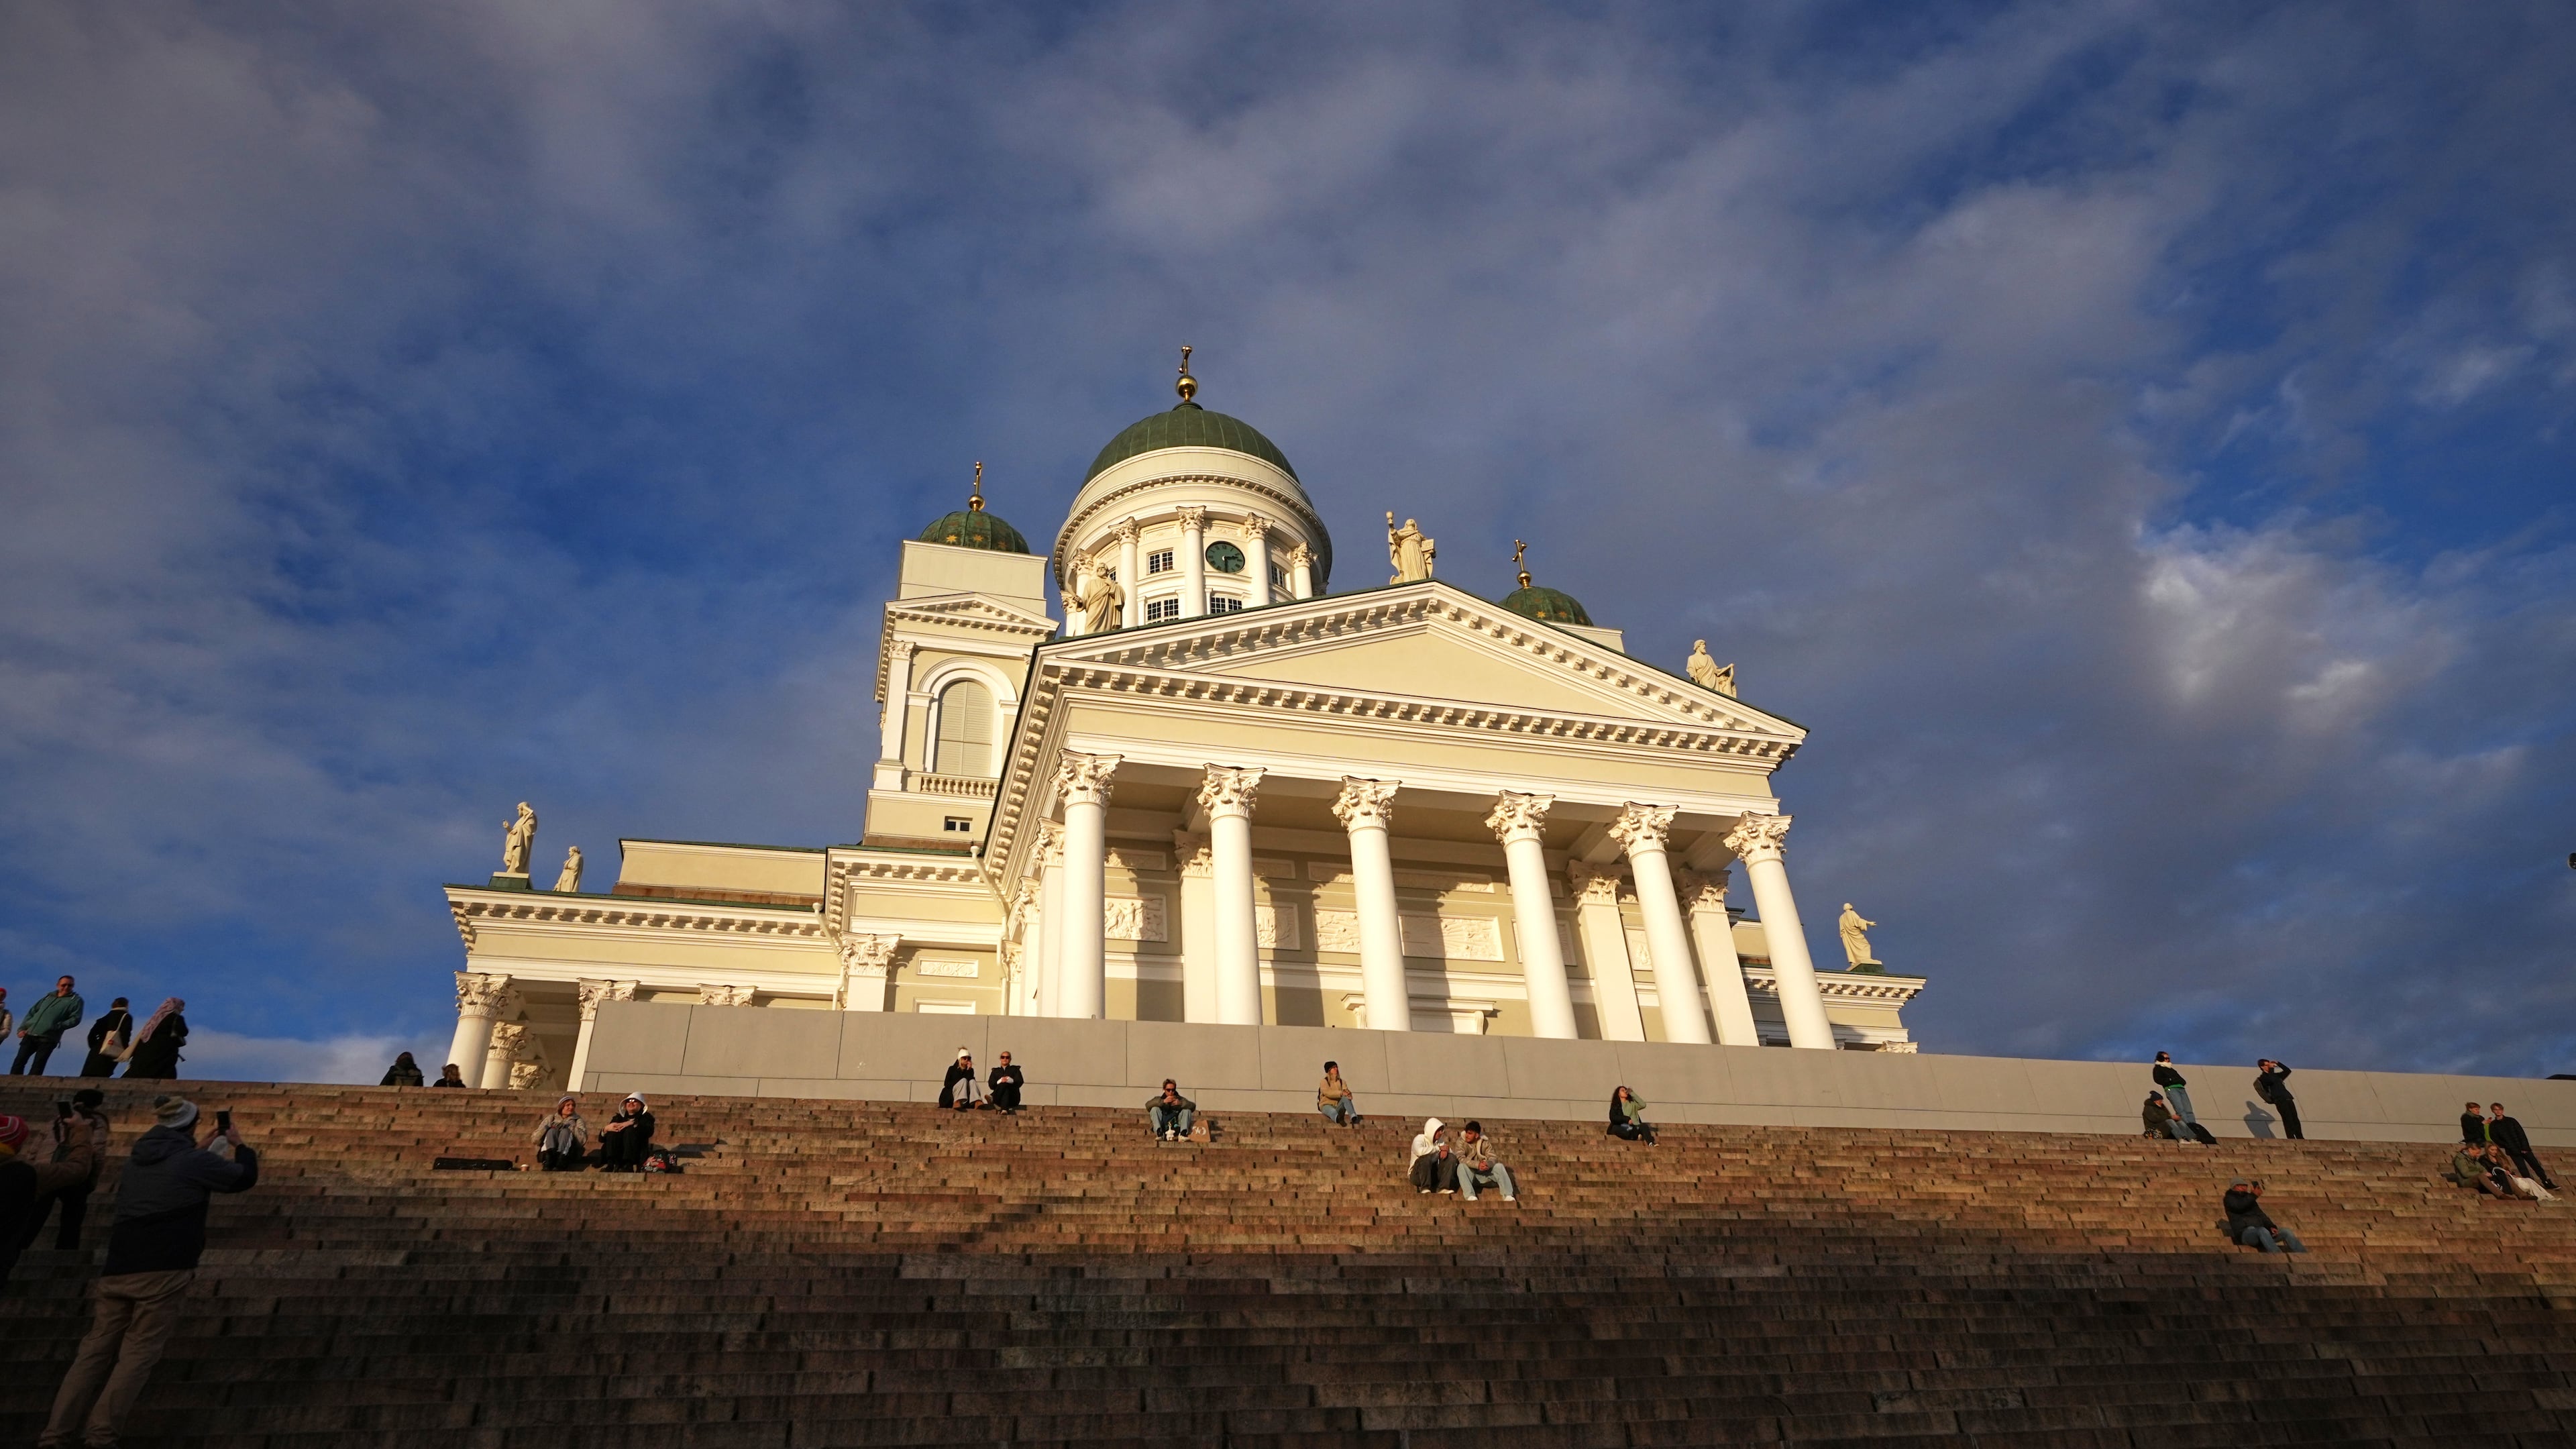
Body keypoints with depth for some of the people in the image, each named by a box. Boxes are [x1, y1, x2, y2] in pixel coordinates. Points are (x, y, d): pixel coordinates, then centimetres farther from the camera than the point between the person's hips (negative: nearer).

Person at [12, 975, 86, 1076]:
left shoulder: (76, 1000, 7)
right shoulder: (48, 997, 21)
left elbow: (75, 1019, -3)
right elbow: (32, 1012, 22)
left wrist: (57, 1026, -15)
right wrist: (22, 1028, 8)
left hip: (48, 1038, -5)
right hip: (30, 1035, 5)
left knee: (36, 1069, -9)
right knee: (19, 1062, -1)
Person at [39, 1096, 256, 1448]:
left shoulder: (137, 1160, 16)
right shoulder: (193, 1160, -3)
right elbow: (246, 1177, 6)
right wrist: (240, 1145, 24)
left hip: (120, 1268, 6)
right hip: (164, 1270, -6)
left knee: (96, 1349, 10)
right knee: (138, 1353, -1)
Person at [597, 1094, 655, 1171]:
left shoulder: (646, 1117, 15)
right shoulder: (619, 1117, 23)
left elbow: (649, 1131, -8)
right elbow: (601, 1139, 13)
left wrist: (633, 1123, -20)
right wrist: (606, 1129, -9)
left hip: (637, 1154, -2)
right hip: (616, 1153, 2)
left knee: (630, 1130, -24)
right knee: (613, 1131, -17)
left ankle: (628, 1165, -37)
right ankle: (611, 1164, -30)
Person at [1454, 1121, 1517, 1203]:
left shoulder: (1485, 1143, 1)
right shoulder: (1461, 1142, -7)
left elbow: (1493, 1158, -10)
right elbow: (1461, 1159, -22)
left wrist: (1487, 1164, -34)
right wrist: (1478, 1165, -35)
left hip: (1484, 1173, 2)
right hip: (1470, 1174, -2)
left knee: (1499, 1166, -21)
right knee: (1461, 1167, -32)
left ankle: (1508, 1196, -33)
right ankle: (1470, 1196, -47)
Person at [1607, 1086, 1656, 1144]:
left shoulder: (1632, 1103, 23)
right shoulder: (1615, 1105, 16)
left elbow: (1643, 1105, 4)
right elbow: (1613, 1118, 0)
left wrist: (1633, 1094, 7)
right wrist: (1627, 1119, -14)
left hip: (1633, 1127, 2)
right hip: (1620, 1128, -2)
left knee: (1644, 1126, -28)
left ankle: (1651, 1144, -51)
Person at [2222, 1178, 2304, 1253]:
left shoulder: (2249, 1199, 29)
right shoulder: (2229, 1199, 11)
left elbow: (2261, 1215, 18)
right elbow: (2239, 1206, -12)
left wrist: (2271, 1226, 0)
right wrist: (2254, 1195, -9)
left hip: (2260, 1233, 7)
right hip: (2246, 1232, -7)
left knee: (2286, 1232, -12)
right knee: (2263, 1231, -37)